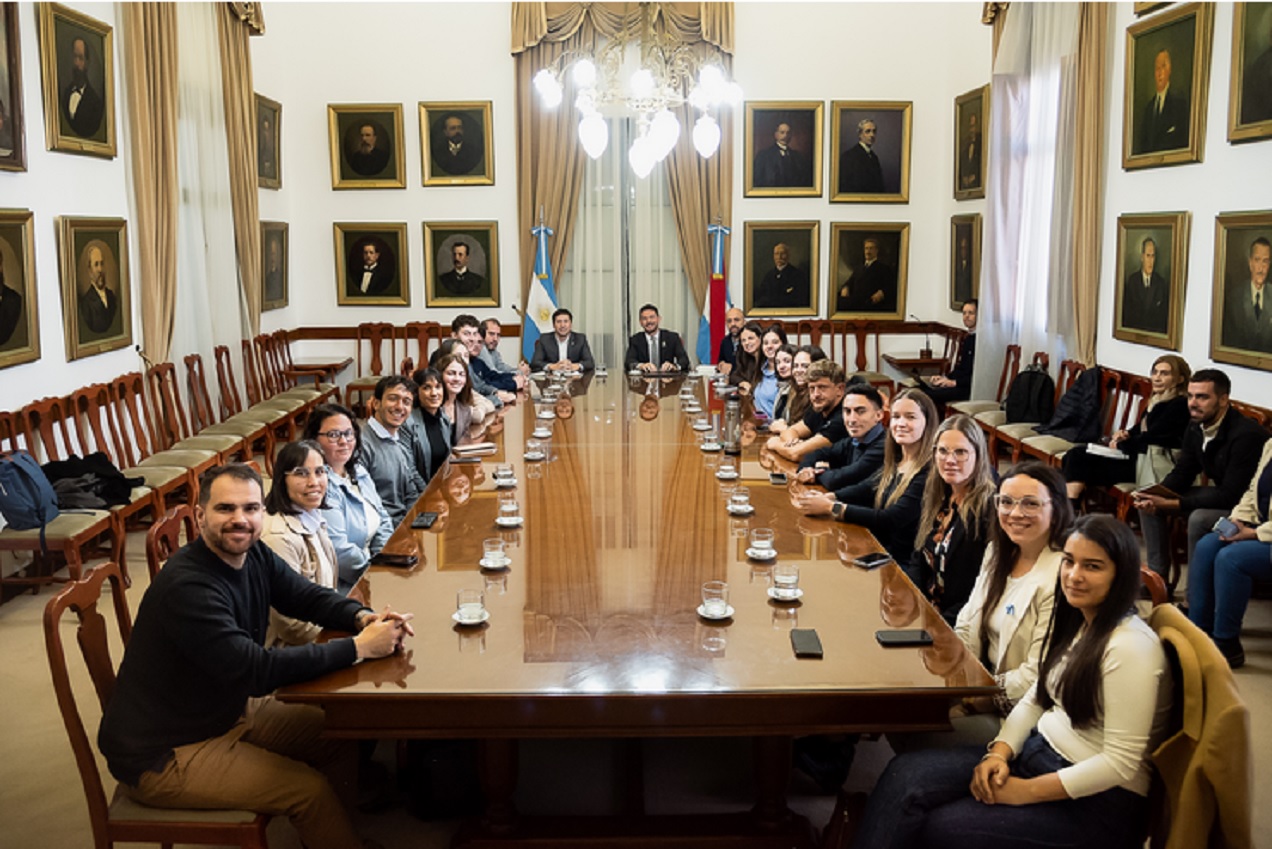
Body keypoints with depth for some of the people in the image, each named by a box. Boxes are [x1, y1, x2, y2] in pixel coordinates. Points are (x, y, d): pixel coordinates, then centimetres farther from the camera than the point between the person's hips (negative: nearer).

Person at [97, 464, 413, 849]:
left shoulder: (253, 555, -6)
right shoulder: (186, 586, -30)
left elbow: (309, 596, 4)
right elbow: (256, 671, -35)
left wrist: (363, 617, -18)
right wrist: (358, 648, -31)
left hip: (229, 711, 9)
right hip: (163, 755, -9)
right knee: (309, 789, -14)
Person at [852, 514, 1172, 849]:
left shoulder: (1131, 647, -21)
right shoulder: (1074, 621, 6)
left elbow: (1120, 764, -21)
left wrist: (1026, 791, -18)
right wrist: (999, 753, -6)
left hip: (1098, 801, -8)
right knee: (905, 774, -13)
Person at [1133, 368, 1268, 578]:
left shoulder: (1246, 434, -29)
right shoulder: (1196, 427, -3)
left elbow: (1230, 497, -30)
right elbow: (1182, 473, 5)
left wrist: (1170, 504, -31)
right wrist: (1155, 498, -18)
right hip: (1220, 495, 9)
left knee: (1199, 518, -35)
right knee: (1147, 502, -1)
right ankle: (1156, 575, 3)